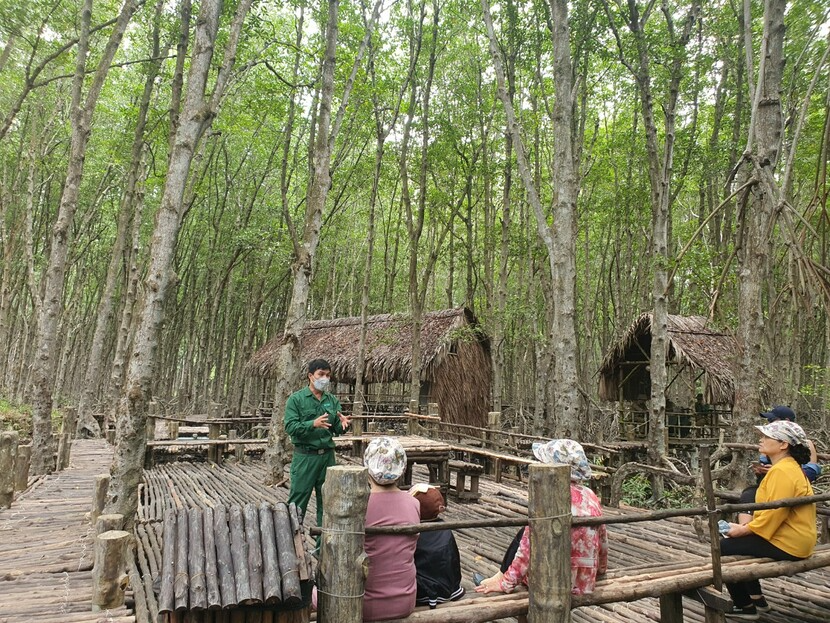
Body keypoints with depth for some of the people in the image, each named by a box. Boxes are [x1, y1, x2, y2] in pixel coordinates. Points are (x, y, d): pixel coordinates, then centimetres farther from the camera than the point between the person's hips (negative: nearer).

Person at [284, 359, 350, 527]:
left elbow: (337, 430, 8)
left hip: (327, 456, 5)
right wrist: (313, 424, -28)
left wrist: (343, 424, -15)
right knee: (298, 500, 0)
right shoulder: (296, 399, -4)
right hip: (305, 456, -5)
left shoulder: (332, 400, 9)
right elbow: (290, 427, -14)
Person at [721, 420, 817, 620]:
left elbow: (774, 513, -27)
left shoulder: (782, 472, -23)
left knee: (724, 547, -6)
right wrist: (747, 525, 8)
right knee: (738, 542, 23)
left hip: (786, 543, -11)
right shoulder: (788, 467, 11)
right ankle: (756, 598, 29)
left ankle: (744, 606, 9)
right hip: (789, 536, 11)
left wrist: (743, 530, -16)